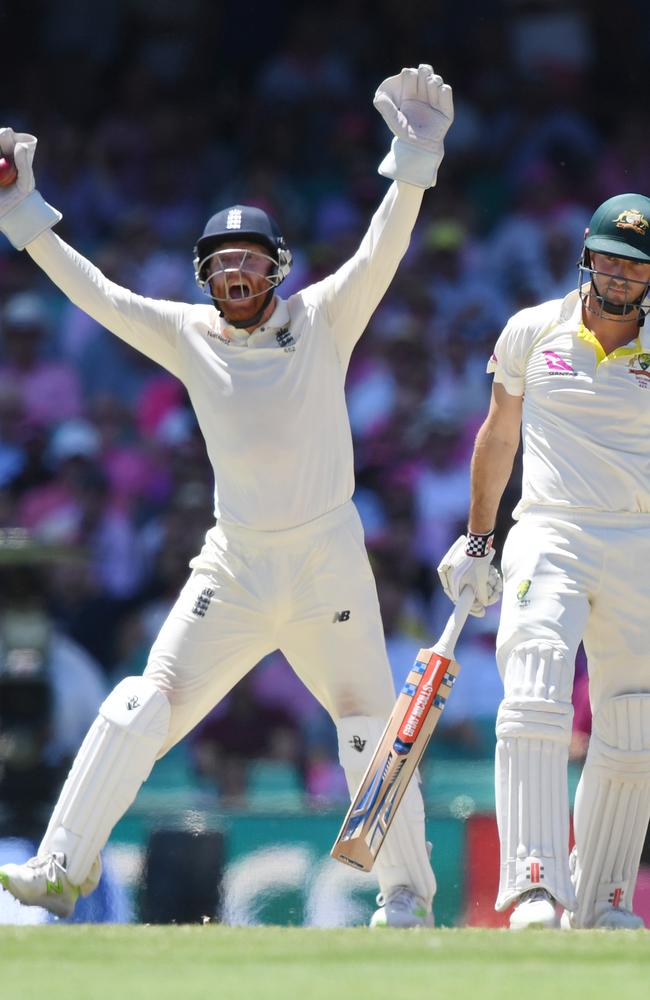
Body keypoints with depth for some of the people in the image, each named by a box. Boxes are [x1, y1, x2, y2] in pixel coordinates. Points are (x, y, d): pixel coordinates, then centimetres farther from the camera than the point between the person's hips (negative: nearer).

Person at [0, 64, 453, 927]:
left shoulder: (322, 320, -2)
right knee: (145, 705, -8)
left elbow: (381, 253, -15)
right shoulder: (190, 336, 4)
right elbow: (97, 295, 3)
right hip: (234, 566, 2)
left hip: (328, 563, -2)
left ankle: (408, 891, 15)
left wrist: (415, 164, -29)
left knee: (369, 725, 1)